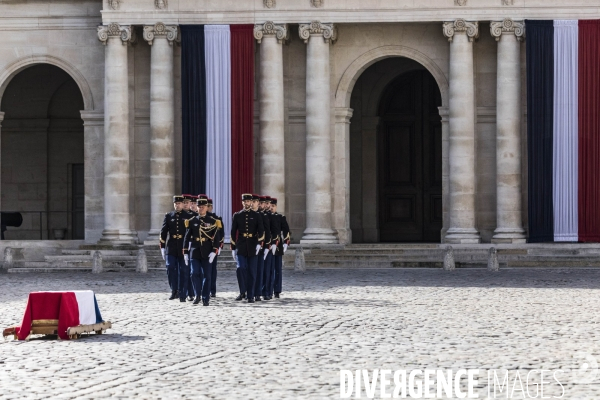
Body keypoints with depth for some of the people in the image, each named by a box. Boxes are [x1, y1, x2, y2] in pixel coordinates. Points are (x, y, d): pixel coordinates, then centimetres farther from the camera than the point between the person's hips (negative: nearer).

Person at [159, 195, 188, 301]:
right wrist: (162, 247, 3)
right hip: (171, 247, 1)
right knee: (170, 269, -8)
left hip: (184, 248, -1)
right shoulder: (168, 216, 8)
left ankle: (182, 295, 6)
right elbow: (163, 232, 8)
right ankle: (174, 291, 8)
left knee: (183, 272, 0)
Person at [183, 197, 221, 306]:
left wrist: (214, 252, -11)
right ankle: (197, 295, 3)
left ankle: (205, 298, 8)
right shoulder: (192, 221, 7)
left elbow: (216, 238, 0)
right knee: (195, 273, -9)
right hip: (195, 253, 1)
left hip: (207, 253, -1)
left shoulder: (213, 222, 3)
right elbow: (187, 237, 9)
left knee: (207, 276, 1)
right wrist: (185, 253, 4)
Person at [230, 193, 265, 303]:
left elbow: (261, 231, -1)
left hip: (252, 248, 0)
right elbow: (233, 232, 8)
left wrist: (259, 244, -17)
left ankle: (250, 296, 7)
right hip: (241, 248, 0)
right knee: (242, 269, -13)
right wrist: (233, 248, 5)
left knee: (252, 273, 2)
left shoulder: (256, 216, 5)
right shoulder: (237, 216, 7)